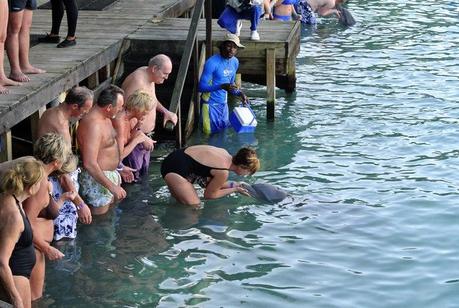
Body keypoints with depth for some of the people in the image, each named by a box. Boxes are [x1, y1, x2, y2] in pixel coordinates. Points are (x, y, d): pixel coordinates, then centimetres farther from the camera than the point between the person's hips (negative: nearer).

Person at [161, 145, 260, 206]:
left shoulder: (225, 154, 2)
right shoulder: (223, 172, -23)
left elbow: (212, 184, 14)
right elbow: (209, 194, -5)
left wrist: (233, 185, 10)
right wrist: (234, 190, -1)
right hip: (175, 169, -10)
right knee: (194, 206, -7)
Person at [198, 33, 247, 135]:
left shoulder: (235, 62, 3)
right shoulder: (212, 63, -20)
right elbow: (202, 87, -22)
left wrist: (239, 93, -4)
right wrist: (222, 86, -33)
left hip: (223, 104, 7)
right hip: (211, 104, -7)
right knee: (209, 133, -2)